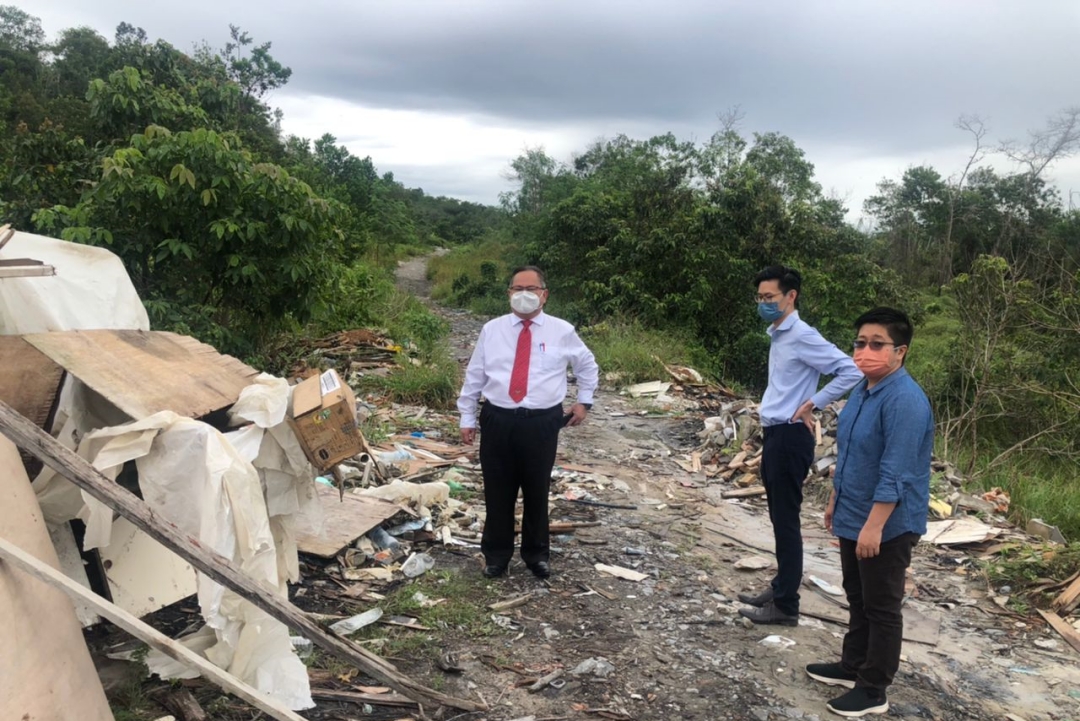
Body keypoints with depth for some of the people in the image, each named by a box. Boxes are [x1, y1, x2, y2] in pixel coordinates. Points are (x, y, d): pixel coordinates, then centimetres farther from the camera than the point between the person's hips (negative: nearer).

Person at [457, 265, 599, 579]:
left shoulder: (562, 331, 0)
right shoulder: (492, 330, 2)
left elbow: (587, 366, 17)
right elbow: (474, 376, 8)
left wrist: (584, 401, 14)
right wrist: (467, 417, 8)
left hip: (542, 424, -1)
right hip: (497, 421, 1)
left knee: (537, 492, 12)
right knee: (497, 492, 10)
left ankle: (537, 553, 33)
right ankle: (496, 553, 29)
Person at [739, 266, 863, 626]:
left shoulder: (802, 336, -16)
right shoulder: (778, 335, 13)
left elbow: (851, 372, -22)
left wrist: (813, 404, -17)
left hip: (789, 437, -10)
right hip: (775, 435, 10)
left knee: (786, 521, -2)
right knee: (779, 518, 17)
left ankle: (786, 604, 7)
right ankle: (780, 587, 29)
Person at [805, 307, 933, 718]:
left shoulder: (905, 400, -24)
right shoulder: (862, 390, 6)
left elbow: (896, 472, -27)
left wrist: (874, 525, -26)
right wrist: (835, 501, 20)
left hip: (887, 526, -9)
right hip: (853, 518, 9)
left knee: (882, 608, 6)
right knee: (857, 599, 22)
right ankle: (852, 667, 38)